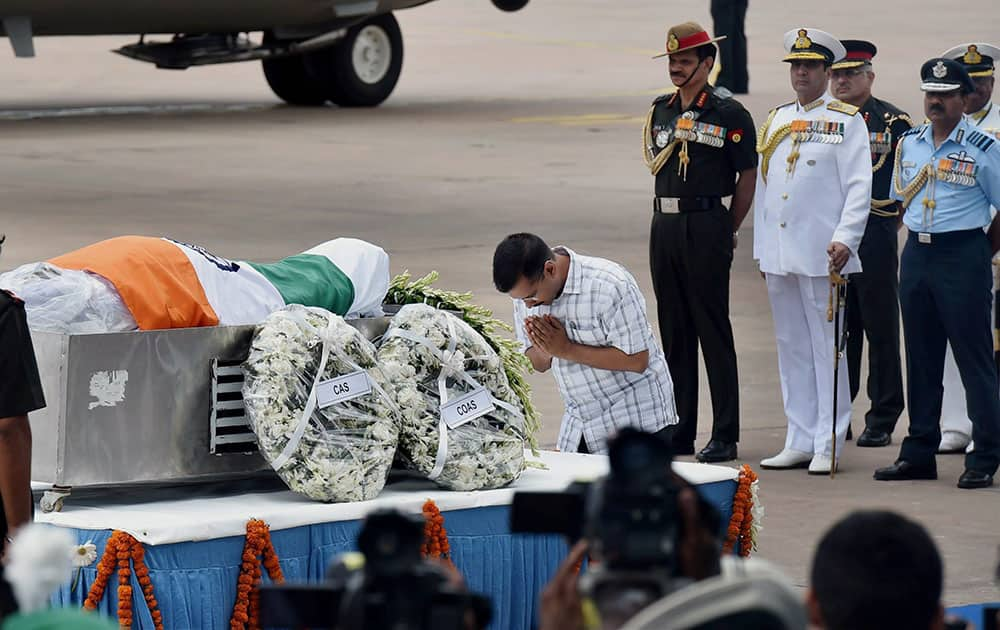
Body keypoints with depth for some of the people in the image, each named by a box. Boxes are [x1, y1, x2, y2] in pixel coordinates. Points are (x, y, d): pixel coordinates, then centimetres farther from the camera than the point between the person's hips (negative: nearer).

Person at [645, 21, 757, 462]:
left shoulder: (728, 115, -5)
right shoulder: (660, 112, 13)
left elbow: (748, 176, -3)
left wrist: (726, 230, -1)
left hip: (706, 226, -6)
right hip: (664, 224, 6)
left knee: (714, 331, -5)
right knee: (674, 331, 9)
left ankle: (724, 436, -2)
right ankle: (678, 433, 14)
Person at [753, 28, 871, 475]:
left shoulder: (847, 121, -1)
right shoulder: (776, 120, 15)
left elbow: (859, 187, -7)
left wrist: (844, 239, -18)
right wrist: (761, 249, 16)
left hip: (821, 254, -6)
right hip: (778, 253, 6)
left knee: (827, 348, -3)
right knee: (791, 349, 8)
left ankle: (828, 446, -1)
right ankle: (800, 441, 13)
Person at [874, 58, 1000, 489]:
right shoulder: (908, 143, 9)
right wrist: (921, 236, 12)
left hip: (963, 254, -5)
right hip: (916, 254, 6)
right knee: (920, 356, 10)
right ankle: (919, 454, 16)